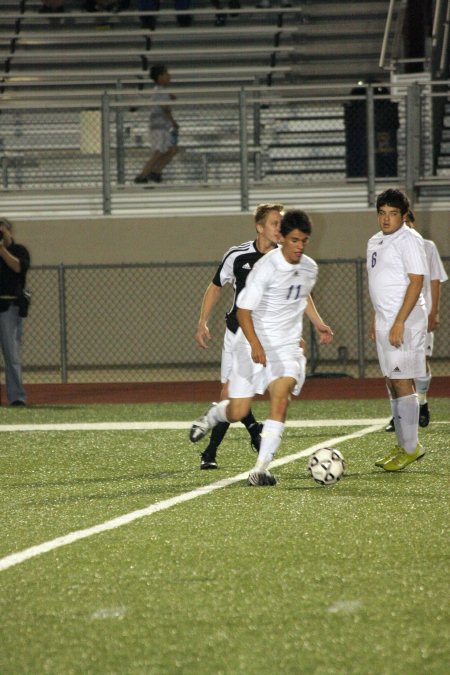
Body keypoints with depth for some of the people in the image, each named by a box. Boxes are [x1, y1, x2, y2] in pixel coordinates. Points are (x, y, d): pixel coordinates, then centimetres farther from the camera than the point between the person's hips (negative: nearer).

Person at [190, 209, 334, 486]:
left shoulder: (310, 268, 2)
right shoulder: (266, 268, -19)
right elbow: (243, 311, -21)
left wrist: (319, 324, 15)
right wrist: (255, 345, -34)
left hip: (287, 346, 4)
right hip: (254, 346, -4)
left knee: (281, 398, -22)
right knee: (237, 413, 1)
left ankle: (261, 469, -22)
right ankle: (213, 415, 40)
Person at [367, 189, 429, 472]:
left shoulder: (409, 240, -11)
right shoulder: (375, 242, 16)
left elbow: (416, 281, -17)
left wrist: (399, 322, -22)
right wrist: (375, 319, 20)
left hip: (404, 322, -9)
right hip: (385, 321, 9)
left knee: (402, 382, -9)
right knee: (392, 383, 10)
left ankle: (411, 448, -5)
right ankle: (404, 446, 16)